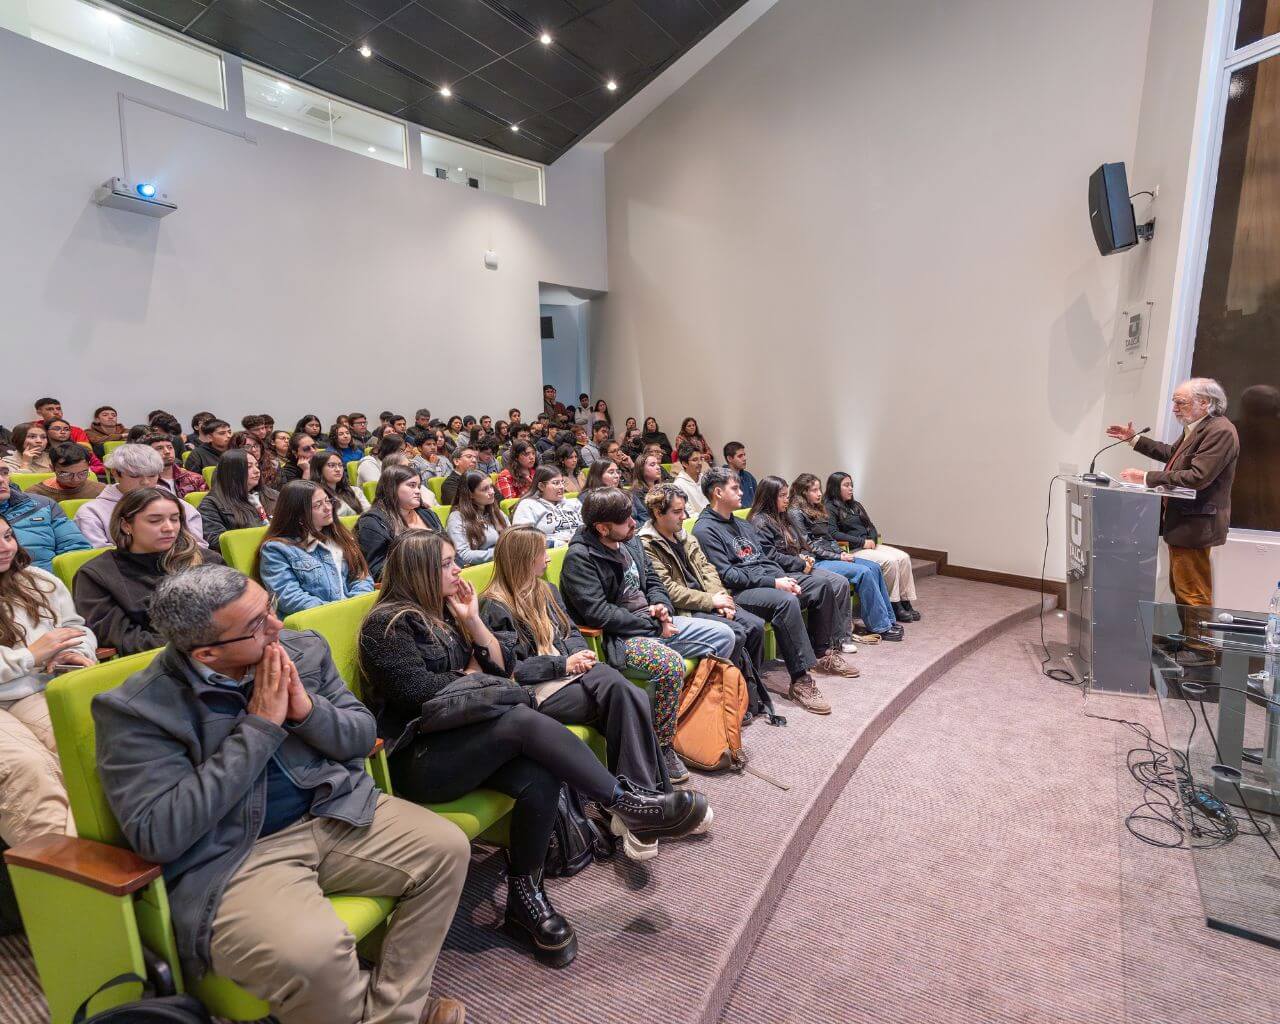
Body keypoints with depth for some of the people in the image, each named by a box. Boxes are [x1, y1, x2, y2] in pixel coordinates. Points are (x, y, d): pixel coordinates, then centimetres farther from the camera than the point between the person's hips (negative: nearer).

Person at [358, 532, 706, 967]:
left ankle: (525, 898, -7)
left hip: (461, 744, 7)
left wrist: (472, 620, 1)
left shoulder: (446, 612, 17)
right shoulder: (387, 623, -4)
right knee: (523, 720, -31)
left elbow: (503, 666, 12)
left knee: (538, 778, -25)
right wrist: (470, 677, -1)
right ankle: (624, 802, -23)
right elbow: (417, 691, -16)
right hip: (415, 760, -7)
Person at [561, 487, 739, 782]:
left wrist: (661, 606, -4)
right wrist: (652, 624, -19)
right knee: (671, 663, -36)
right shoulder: (579, 558, -16)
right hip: (618, 637, -9)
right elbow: (598, 612, -23)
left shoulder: (630, 541, 9)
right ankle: (662, 747, -14)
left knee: (724, 636, 2)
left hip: (652, 622, 9)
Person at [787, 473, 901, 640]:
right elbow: (808, 545, -13)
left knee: (874, 567, -7)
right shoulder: (794, 512, -8)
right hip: (815, 561, -9)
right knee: (863, 572, -22)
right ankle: (881, 626, -15)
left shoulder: (817, 509, 20)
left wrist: (842, 553, 2)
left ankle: (888, 619, -4)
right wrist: (838, 557, -12)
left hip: (832, 555, 9)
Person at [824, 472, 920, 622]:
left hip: (870, 545, 8)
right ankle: (895, 606, -14)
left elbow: (871, 526, 21)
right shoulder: (830, 508, -5)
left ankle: (905, 603, -8)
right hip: (852, 550, -8)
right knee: (889, 561, -25)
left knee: (904, 557, -10)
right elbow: (833, 534, -17)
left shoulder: (855, 505, 21)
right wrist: (862, 542, -16)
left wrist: (872, 540, -2)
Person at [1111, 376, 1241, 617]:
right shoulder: (1197, 428, 12)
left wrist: (1147, 478, -24)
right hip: (1181, 523, 10)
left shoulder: (1220, 431, -19)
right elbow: (1172, 453, 27)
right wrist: (1134, 439, 24)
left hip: (1194, 524, -10)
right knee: (1179, 590, 20)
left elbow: (1197, 477, -27)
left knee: (1193, 596, -2)